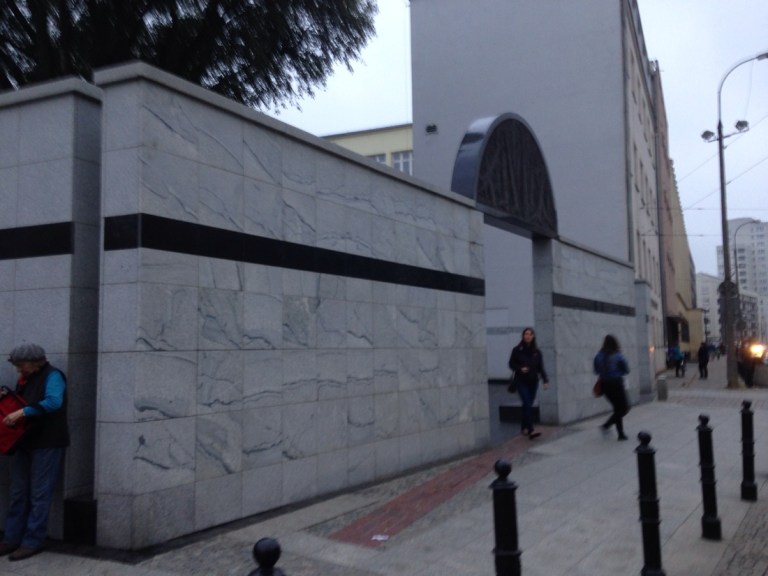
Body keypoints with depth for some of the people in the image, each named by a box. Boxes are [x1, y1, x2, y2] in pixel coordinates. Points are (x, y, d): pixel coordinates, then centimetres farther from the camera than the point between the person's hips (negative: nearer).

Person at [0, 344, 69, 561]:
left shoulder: (52, 376, -10)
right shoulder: (24, 379, 14)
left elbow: (53, 402, -26)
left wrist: (22, 412, -28)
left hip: (47, 443, -8)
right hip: (25, 442, 8)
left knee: (39, 495, -2)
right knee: (18, 493, 11)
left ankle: (33, 541, 5)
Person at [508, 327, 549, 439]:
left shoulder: (537, 352, 5)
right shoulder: (517, 350, -3)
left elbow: (541, 367, 5)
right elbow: (511, 364, 1)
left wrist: (545, 380, -6)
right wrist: (520, 369, -18)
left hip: (533, 382, 4)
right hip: (521, 381, -4)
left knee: (528, 405, 10)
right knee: (528, 405, -14)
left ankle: (524, 427, 28)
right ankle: (531, 430, -19)